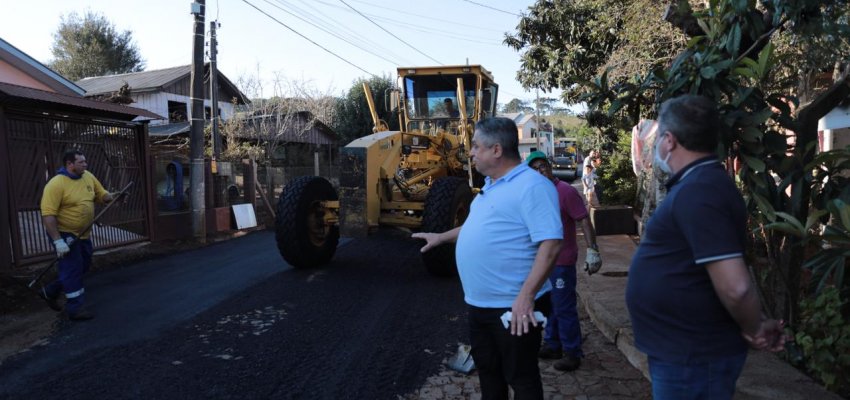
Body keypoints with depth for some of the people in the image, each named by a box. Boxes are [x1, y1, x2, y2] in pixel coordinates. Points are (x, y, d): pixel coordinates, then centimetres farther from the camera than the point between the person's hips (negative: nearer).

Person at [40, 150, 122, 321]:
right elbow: (48, 215, -24)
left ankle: (50, 291, 35)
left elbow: (101, 194, 12)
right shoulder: (56, 184, -21)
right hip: (64, 234, -8)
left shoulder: (88, 177, 0)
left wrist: (113, 197, -12)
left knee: (83, 266, 17)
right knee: (73, 269, -2)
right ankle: (75, 308, 9)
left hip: (82, 233, 8)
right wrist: (58, 241, -28)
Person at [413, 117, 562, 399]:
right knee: (487, 369, 22)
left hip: (512, 306, -9)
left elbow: (551, 243, -26)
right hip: (479, 303, 9)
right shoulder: (491, 185, 12)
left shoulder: (531, 186, -19)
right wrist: (442, 237, 30)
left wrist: (526, 295, -30)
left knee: (520, 376, 7)